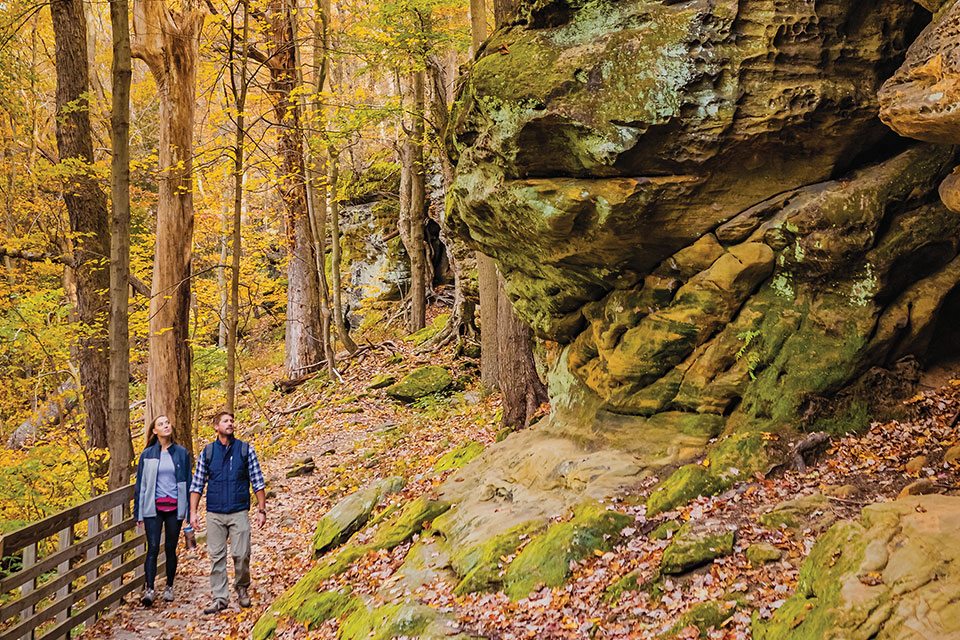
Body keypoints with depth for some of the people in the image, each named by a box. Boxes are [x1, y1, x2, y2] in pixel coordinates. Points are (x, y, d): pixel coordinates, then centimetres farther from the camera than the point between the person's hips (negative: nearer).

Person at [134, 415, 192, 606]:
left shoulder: (182, 453, 5)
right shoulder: (147, 454, 4)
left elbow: (188, 482, 8)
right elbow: (140, 484, 8)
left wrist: (189, 512, 5)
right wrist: (139, 513, 5)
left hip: (175, 508, 1)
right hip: (153, 508, -1)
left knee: (171, 549, 7)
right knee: (153, 548, -9)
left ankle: (169, 587, 19)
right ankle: (149, 589, -10)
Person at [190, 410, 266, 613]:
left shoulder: (245, 449, 4)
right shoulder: (207, 452, 6)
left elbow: (257, 481, 5)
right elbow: (197, 484, 9)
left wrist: (261, 509, 0)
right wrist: (193, 512, 1)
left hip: (239, 512, -1)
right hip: (214, 514, 1)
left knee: (241, 554, -5)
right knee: (216, 556, 1)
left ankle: (242, 588, 20)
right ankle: (220, 598, 8)